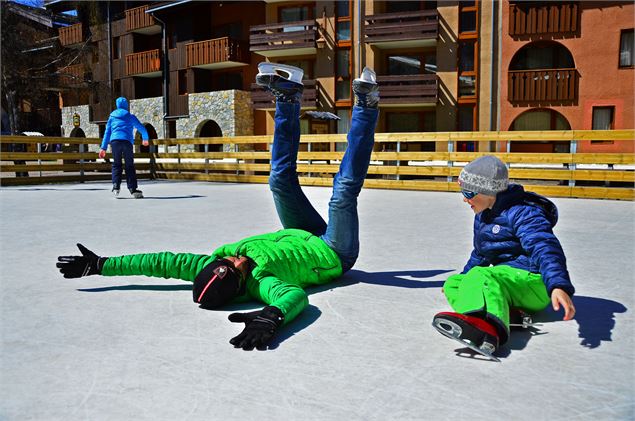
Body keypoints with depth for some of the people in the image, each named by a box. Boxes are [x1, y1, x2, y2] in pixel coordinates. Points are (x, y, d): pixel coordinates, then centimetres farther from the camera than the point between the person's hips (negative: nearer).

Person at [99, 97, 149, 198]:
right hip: (126, 141, -2)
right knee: (129, 166, 0)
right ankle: (133, 189, -5)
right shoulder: (130, 116, 12)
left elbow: (107, 132, 16)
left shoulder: (112, 116, 19)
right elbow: (142, 128, 12)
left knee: (116, 165, 10)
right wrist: (145, 139, 31)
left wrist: (103, 148, 15)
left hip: (114, 141, 2)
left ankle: (116, 187, -6)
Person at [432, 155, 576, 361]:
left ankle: (488, 328, -67)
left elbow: (545, 248, -31)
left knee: (481, 276, -35)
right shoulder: (482, 216, 15)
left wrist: (559, 286, -46)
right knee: (452, 283, 2)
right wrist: (464, 277, 38)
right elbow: (480, 254, 32)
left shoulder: (522, 212, -15)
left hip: (533, 282, -10)